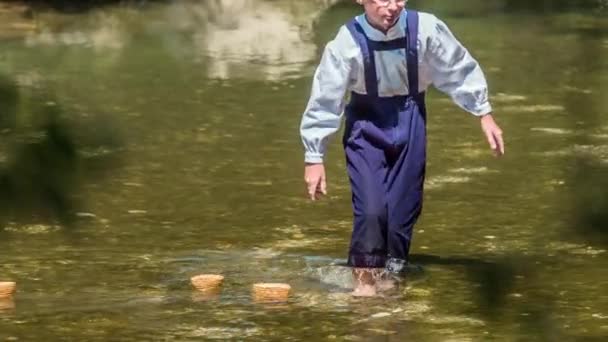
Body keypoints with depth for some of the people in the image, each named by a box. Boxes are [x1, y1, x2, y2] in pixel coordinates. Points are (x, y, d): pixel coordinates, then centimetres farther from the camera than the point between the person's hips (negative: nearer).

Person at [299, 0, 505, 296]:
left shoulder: (425, 29, -17)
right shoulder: (348, 42, -20)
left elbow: (460, 70, -1)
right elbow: (324, 100, -12)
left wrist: (484, 115, 4)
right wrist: (314, 158, -8)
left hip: (409, 122, 2)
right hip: (366, 125, -2)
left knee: (405, 209, 5)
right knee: (370, 208, -14)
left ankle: (394, 273, 26)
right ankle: (364, 279, 4)